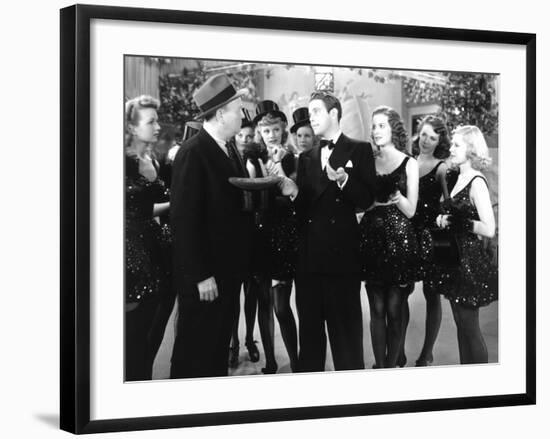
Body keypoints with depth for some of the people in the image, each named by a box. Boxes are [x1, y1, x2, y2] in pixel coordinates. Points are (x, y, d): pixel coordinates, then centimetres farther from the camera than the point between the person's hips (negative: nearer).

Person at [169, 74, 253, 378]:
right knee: (195, 355, 2)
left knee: (218, 348, 15)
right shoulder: (192, 153, -16)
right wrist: (200, 276, -19)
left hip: (228, 270, 9)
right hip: (204, 278, -9)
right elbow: (184, 219, -19)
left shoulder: (229, 151, 13)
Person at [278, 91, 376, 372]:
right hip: (309, 256, 5)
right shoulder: (306, 158, 17)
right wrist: (293, 193, -8)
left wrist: (343, 179, -22)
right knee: (309, 330, 10)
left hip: (342, 254, -5)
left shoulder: (359, 151, 3)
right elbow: (304, 207, 12)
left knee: (345, 332, -1)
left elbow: (366, 200, -6)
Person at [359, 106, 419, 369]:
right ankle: (379, 366, 13)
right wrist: (378, 201, -13)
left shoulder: (408, 164, 0)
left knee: (394, 311, 1)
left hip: (399, 239, -2)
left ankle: (392, 365, 10)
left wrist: (397, 196, -21)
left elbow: (410, 210, -3)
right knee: (377, 309, 6)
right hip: (371, 239, 2)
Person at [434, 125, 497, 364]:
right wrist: (442, 219, -1)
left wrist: (459, 222, -20)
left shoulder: (476, 183, -15)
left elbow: (489, 229, -22)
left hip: (470, 261, -8)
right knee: (461, 325, 14)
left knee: (470, 328, -1)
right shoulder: (459, 178, 9)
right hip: (455, 257, 8)